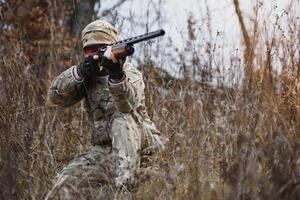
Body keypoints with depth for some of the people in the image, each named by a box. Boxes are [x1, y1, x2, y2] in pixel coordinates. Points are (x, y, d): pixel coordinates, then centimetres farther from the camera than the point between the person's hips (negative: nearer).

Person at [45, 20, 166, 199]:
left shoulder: (130, 73, -8)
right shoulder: (87, 75, 7)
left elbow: (128, 104, -32)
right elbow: (54, 97, -9)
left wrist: (116, 75, -54)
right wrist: (78, 72, -27)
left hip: (138, 143, -3)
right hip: (105, 149, 3)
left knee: (122, 119, -35)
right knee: (64, 185, -21)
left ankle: (124, 183, -43)